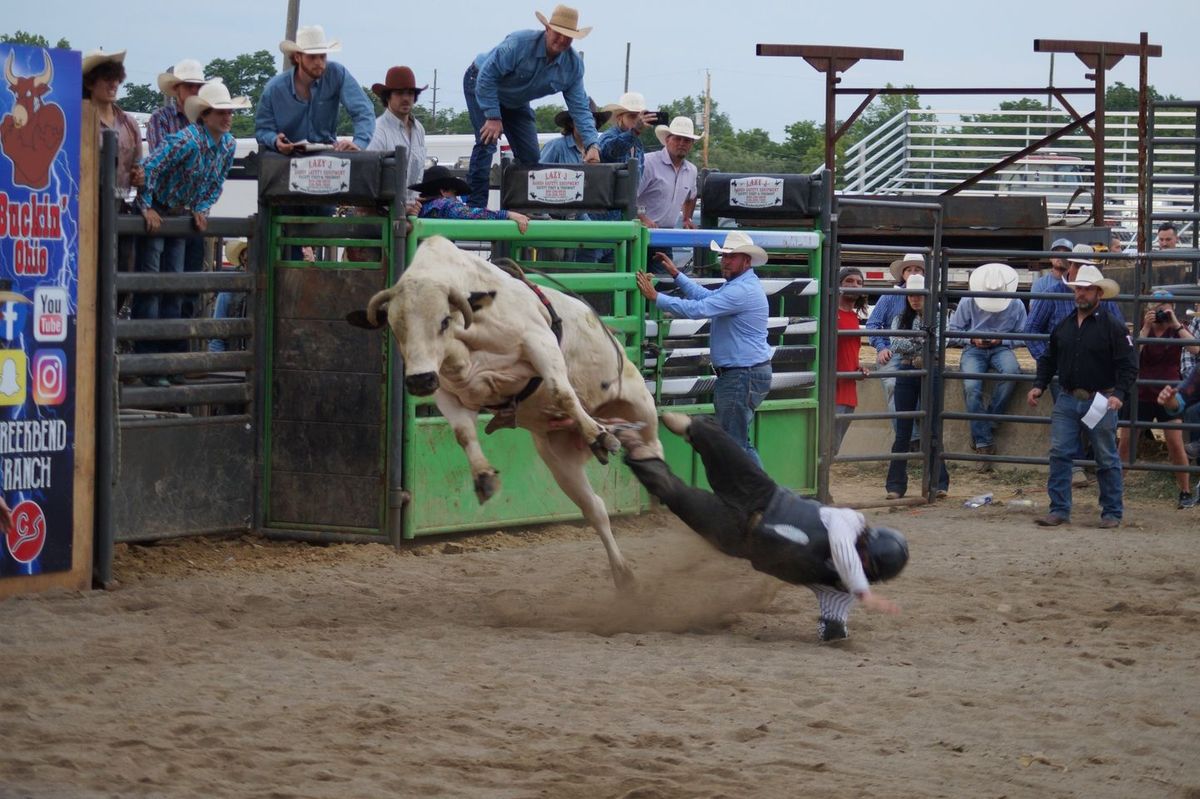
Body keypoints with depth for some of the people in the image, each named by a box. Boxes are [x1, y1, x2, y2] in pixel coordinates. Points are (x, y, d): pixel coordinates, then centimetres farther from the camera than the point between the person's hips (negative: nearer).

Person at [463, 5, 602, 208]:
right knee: (487, 141, -23)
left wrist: (591, 144, -28)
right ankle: (475, 205, -22)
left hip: (516, 102, 6)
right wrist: (493, 117, -32)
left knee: (530, 154, 1)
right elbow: (487, 76, -31)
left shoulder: (573, 65, -17)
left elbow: (579, 108, -14)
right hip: (481, 85, -6)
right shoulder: (520, 43, -35)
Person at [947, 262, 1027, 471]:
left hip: (1001, 348, 0)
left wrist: (1001, 340, -12)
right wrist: (972, 338, -10)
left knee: (1011, 371, -37)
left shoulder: (1016, 306, 2)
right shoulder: (968, 303, 1)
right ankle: (983, 444, -24)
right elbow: (953, 329, 7)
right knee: (971, 387, -29)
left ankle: (990, 422, -22)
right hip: (974, 350, 0)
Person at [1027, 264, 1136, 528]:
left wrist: (1119, 394, -23)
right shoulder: (1063, 327, 11)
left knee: (1107, 459, 4)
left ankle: (1112, 513, 12)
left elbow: (1128, 367, -9)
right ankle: (1059, 510, 3)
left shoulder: (1113, 327, -5)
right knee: (1059, 454, -2)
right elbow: (1048, 360, 19)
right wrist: (1039, 385, 5)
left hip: (1100, 402, -4)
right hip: (1067, 401, 4)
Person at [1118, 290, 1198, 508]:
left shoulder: (1178, 330, 0)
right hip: (1141, 394, 1)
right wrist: (1146, 327, -22)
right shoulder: (1142, 329, 1)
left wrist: (1176, 325, -22)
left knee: (1176, 445, -7)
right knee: (1125, 443, 1)